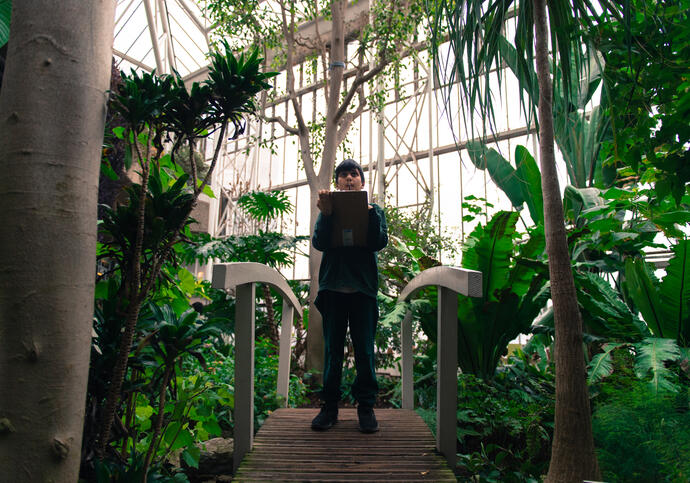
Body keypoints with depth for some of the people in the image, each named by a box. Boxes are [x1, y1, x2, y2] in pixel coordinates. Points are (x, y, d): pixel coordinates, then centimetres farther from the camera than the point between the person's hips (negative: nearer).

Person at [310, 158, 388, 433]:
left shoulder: (373, 210, 12)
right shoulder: (327, 211, 13)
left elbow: (379, 243, -4)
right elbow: (319, 243, -3)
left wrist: (368, 213, -18)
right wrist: (326, 214, -17)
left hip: (363, 289, 0)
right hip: (333, 288, 1)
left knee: (364, 350, 1)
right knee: (333, 350, 4)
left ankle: (366, 406, 10)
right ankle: (329, 406, 12)